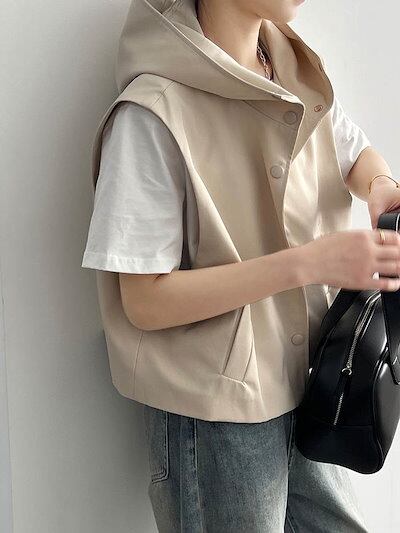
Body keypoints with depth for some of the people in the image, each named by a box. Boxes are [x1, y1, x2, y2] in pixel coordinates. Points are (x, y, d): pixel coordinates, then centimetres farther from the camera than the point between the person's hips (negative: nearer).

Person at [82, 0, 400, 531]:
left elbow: (357, 154, 18)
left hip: (306, 387, 6)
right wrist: (309, 261, -26)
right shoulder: (154, 114, -20)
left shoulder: (299, 75, 0)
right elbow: (144, 302, -19)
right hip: (215, 415, -6)